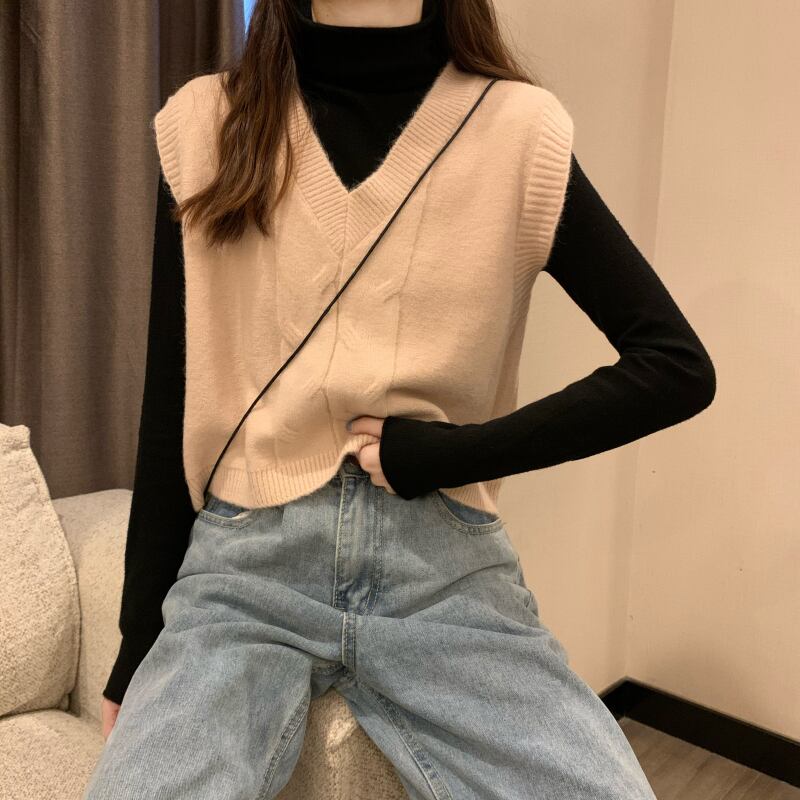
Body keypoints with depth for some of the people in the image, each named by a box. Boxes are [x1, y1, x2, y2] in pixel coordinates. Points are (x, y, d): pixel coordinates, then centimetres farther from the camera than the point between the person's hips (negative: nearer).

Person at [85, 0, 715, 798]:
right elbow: (170, 411, 5)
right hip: (245, 566, 1)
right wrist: (140, 641, 8)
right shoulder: (204, 125, 3)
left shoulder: (518, 131, -1)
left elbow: (678, 366, -3)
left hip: (448, 570, 0)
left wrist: (441, 453, -9)